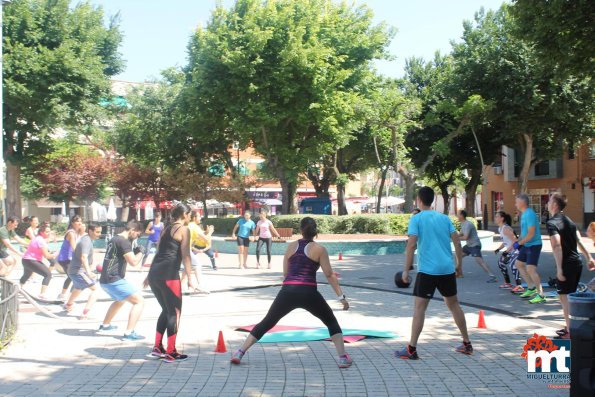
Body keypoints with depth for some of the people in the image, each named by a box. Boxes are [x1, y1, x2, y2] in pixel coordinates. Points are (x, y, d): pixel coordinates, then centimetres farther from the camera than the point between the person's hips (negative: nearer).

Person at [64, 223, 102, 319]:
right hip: (78, 271, -10)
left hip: (74, 270, 10)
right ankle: (85, 313, -26)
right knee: (95, 289, -17)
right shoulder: (86, 241, -22)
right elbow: (83, 258, -37)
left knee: (78, 288, 35)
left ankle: (69, 305, 61)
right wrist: (88, 272, -50)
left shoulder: (86, 239, 10)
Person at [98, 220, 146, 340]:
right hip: (114, 281, -10)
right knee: (139, 301, -10)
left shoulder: (114, 239, 16)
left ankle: (105, 325, 46)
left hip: (105, 280, 10)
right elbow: (133, 262, -19)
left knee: (120, 300, 35)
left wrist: (135, 252, 17)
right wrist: (141, 252, -2)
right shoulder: (124, 242, -14)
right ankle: (129, 333, -17)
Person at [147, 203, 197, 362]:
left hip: (154, 273, 8)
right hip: (168, 274, -8)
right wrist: (190, 278, -11)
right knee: (175, 312, 2)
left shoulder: (166, 228, 20)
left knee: (166, 310, 20)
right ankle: (170, 353, 3)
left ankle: (157, 347, 20)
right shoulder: (183, 229, -1)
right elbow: (185, 255, -9)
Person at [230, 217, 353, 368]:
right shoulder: (319, 249, 6)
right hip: (308, 293, -2)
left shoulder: (291, 246, 15)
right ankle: (343, 358, 5)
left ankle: (240, 353, 13)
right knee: (331, 322, 17)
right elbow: (330, 275, 2)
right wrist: (341, 296, 3)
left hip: (287, 292, 2)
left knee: (266, 323, 15)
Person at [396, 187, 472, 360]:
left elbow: (411, 245, -11)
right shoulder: (445, 218, 11)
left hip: (427, 270, -5)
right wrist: (459, 264, 16)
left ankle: (411, 349, -6)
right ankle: (467, 344, 24)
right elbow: (457, 242, 6)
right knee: (453, 304, 18)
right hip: (448, 269, 5)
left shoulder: (416, 219, -2)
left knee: (419, 307, -2)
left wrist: (406, 270, -7)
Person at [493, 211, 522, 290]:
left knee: (513, 265, -31)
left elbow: (514, 241, -28)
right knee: (501, 262, 23)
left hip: (517, 250, -11)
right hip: (511, 251, 11)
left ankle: (519, 286, -38)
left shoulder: (506, 229, -22)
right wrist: (498, 249, 11)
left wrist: (506, 251, -29)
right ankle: (508, 283, 35)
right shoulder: (500, 229, 9)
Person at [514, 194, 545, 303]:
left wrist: (519, 243, -18)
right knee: (519, 264, 19)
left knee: (530, 269, -16)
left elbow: (531, 234, -24)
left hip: (534, 245, -11)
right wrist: (519, 241, 7)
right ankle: (531, 288, 28)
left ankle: (541, 295, -10)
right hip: (526, 245, 11)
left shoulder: (530, 214, -21)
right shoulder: (524, 214, 10)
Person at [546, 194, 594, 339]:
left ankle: (570, 332, -3)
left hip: (567, 264, -8)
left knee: (564, 296, -2)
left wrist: (559, 268, -25)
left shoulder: (552, 223, -13)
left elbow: (557, 246, -22)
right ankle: (570, 327, 26)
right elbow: (579, 241, 18)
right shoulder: (568, 220, 15)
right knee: (571, 295, 18)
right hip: (577, 262, 8)